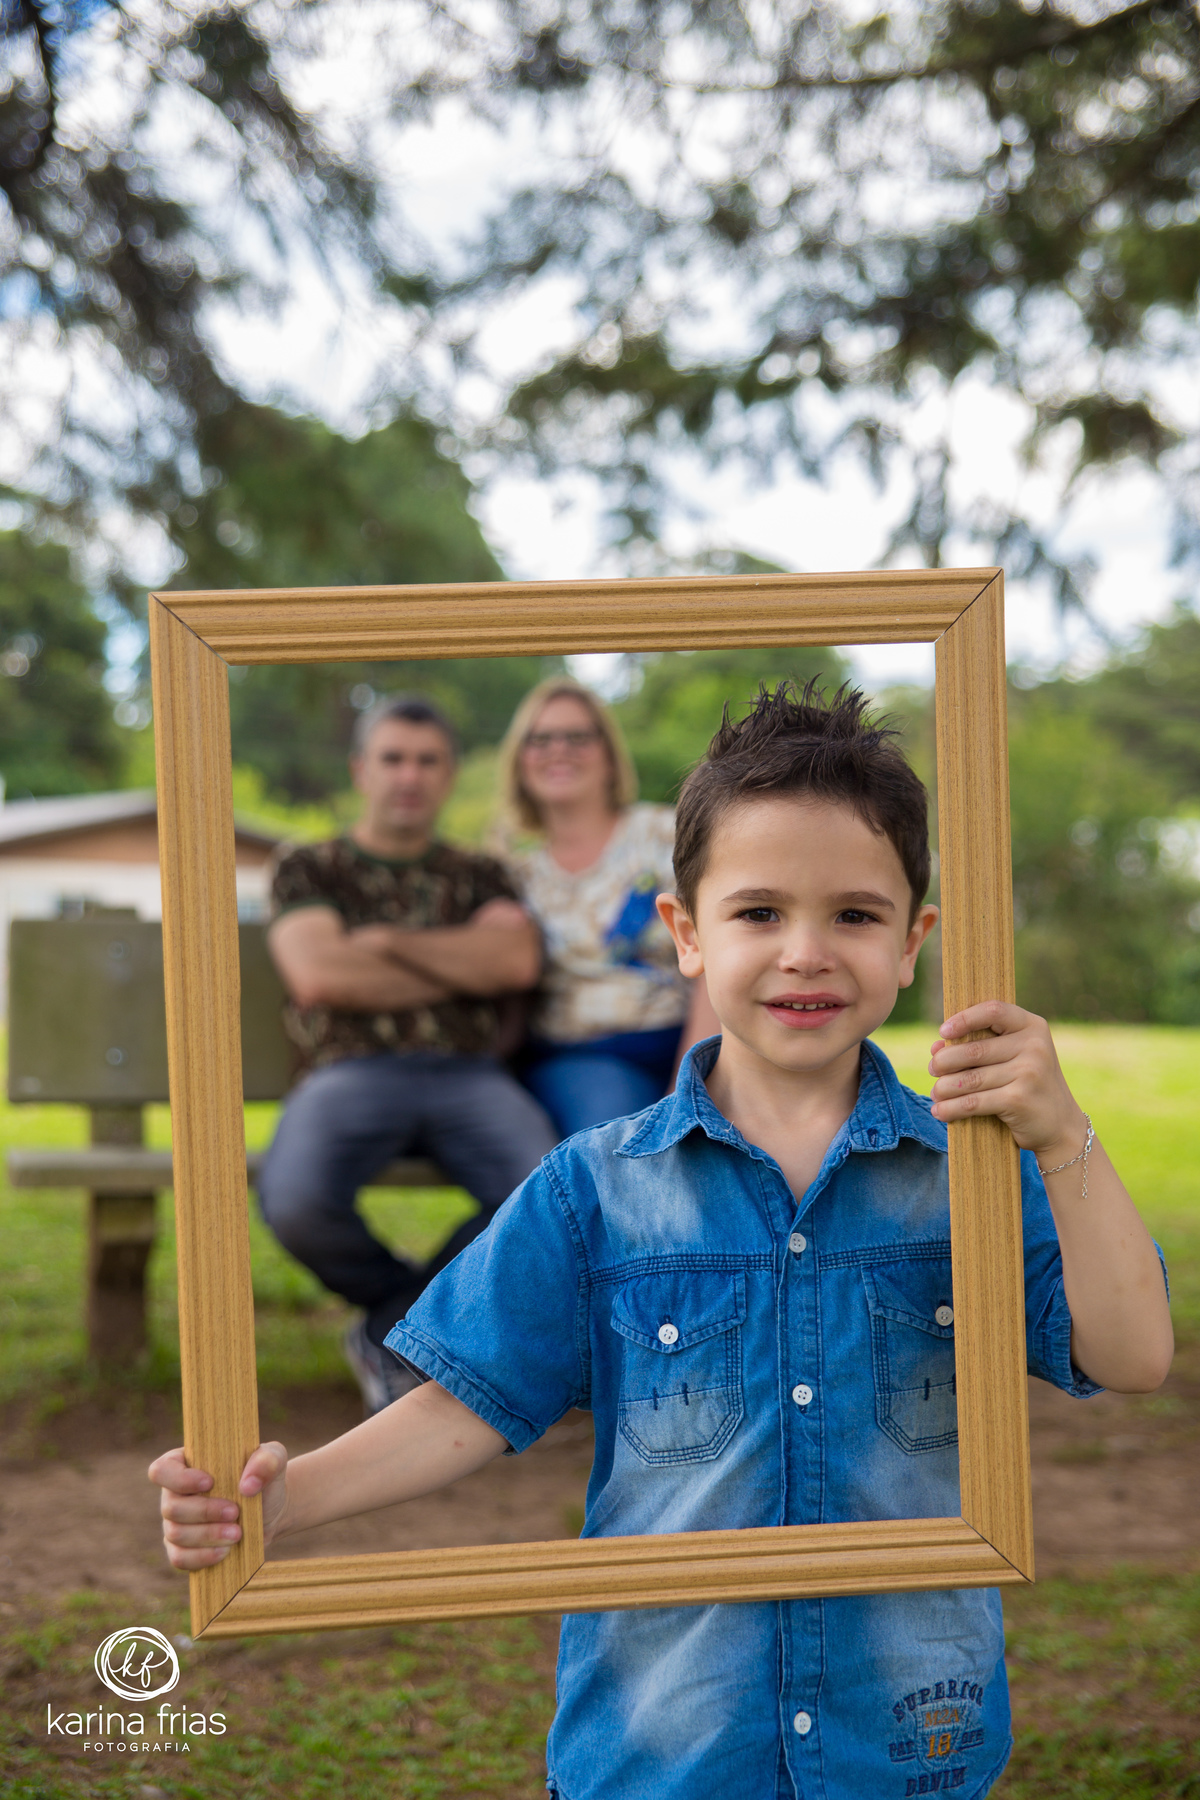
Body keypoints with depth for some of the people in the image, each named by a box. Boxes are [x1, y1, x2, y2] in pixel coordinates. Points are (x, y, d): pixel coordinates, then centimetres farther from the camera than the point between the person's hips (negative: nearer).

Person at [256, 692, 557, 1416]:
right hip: (354, 1071, -1)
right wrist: (465, 967, 3)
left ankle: (391, 1331, -5)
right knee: (294, 1201, -35)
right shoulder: (310, 869, 17)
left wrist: (385, 941, 0)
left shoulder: (480, 875, 23)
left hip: (470, 1076, 2)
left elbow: (517, 961, 1)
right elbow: (317, 976, -3)